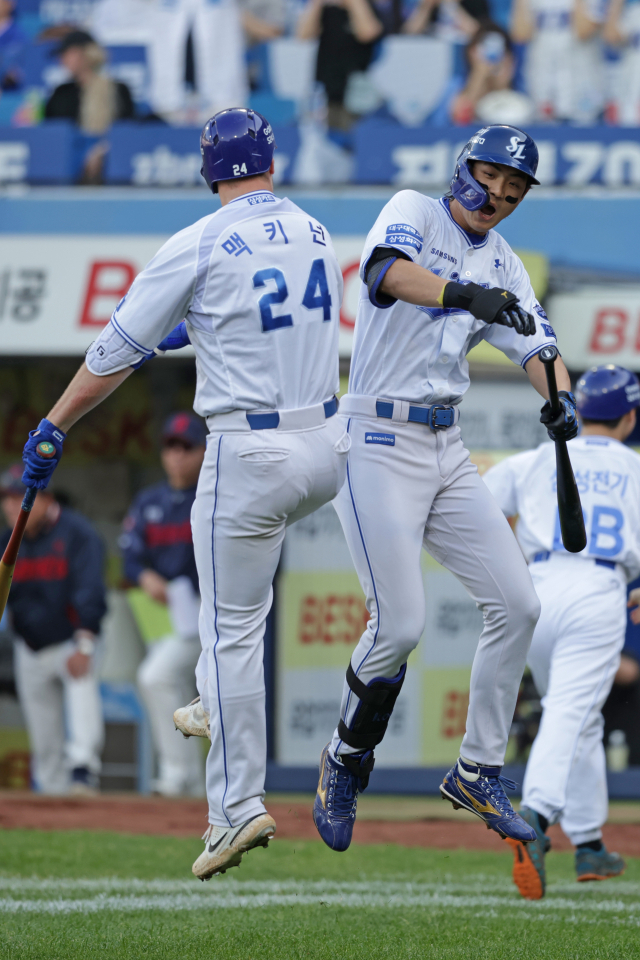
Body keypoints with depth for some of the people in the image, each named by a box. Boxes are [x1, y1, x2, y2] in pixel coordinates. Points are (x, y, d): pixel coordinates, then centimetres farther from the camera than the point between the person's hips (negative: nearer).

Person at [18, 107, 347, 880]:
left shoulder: (196, 249, -9)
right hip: (329, 451, 6)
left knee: (232, 631, -2)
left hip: (251, 453, -6)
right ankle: (218, 701, 31)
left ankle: (237, 806, -4)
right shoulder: (313, 234, 9)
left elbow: (115, 351, -5)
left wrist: (53, 427, 4)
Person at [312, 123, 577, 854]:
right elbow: (387, 272, -27)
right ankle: (346, 762, 13)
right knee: (400, 625, -12)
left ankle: (477, 772, 12)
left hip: (446, 453, 7)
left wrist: (561, 397, -21)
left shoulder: (502, 267, 13)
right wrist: (465, 294, -44)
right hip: (378, 443, -7)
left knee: (517, 606, 0)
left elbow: (536, 347, 2)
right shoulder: (415, 214, -6)